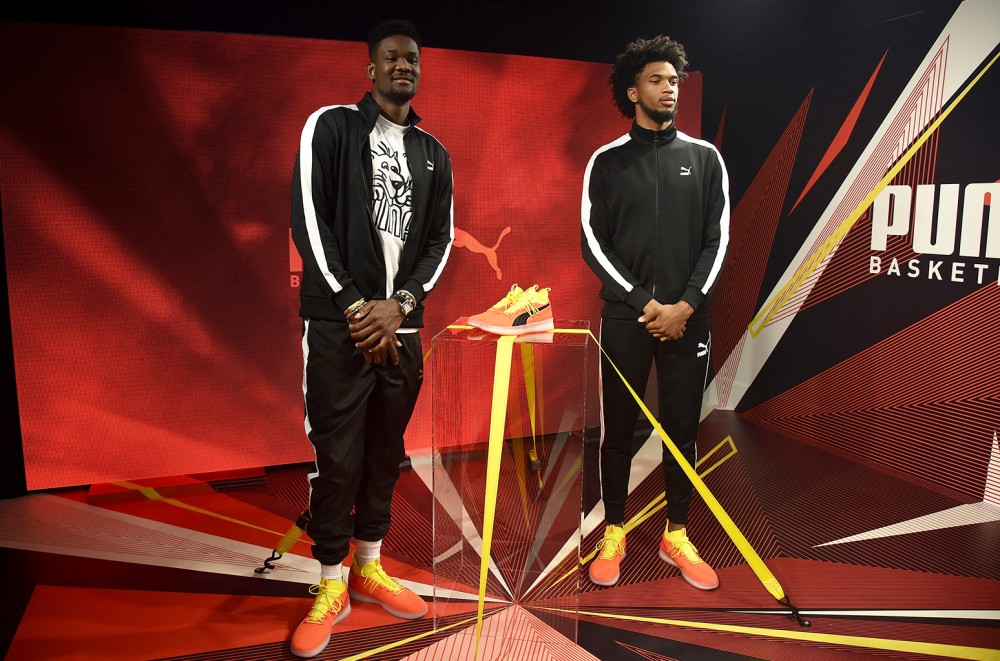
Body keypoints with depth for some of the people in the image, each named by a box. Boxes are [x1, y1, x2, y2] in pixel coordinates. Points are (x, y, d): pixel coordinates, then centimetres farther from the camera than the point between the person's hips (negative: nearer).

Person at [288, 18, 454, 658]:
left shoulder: (434, 153, 14)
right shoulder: (331, 126, 1)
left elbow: (441, 238, 9)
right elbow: (310, 220, -7)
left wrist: (400, 305, -6)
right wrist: (355, 305, -11)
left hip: (401, 324, 4)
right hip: (338, 322, -4)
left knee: (386, 451, 10)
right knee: (337, 455, -1)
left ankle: (370, 569, 26)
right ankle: (331, 585, 15)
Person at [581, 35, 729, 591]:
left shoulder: (705, 158, 8)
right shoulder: (607, 162, 3)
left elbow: (717, 239, 3)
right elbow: (594, 243, -2)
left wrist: (685, 306, -9)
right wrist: (644, 302, -10)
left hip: (687, 317, 2)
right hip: (625, 317, -1)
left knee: (682, 428, 7)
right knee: (618, 428, 5)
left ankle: (676, 535, 22)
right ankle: (614, 533, 20)